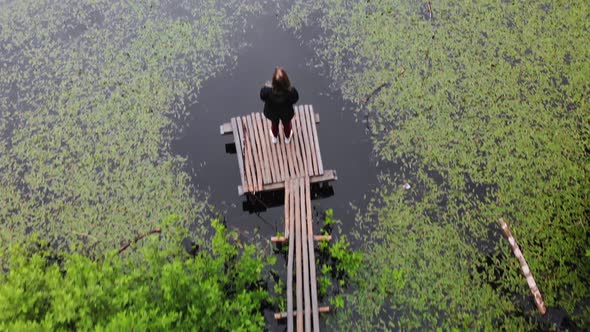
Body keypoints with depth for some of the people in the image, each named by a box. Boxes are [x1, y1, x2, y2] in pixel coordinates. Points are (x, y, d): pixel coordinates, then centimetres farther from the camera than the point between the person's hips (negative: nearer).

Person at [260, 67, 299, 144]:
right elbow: (295, 99, -20)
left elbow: (262, 97, -19)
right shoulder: (291, 92, -43)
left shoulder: (267, 91, -42)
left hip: (272, 113, 0)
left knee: (274, 124, 36)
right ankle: (287, 138, 68)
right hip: (286, 114, 0)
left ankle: (275, 138, 68)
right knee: (286, 124, 36)